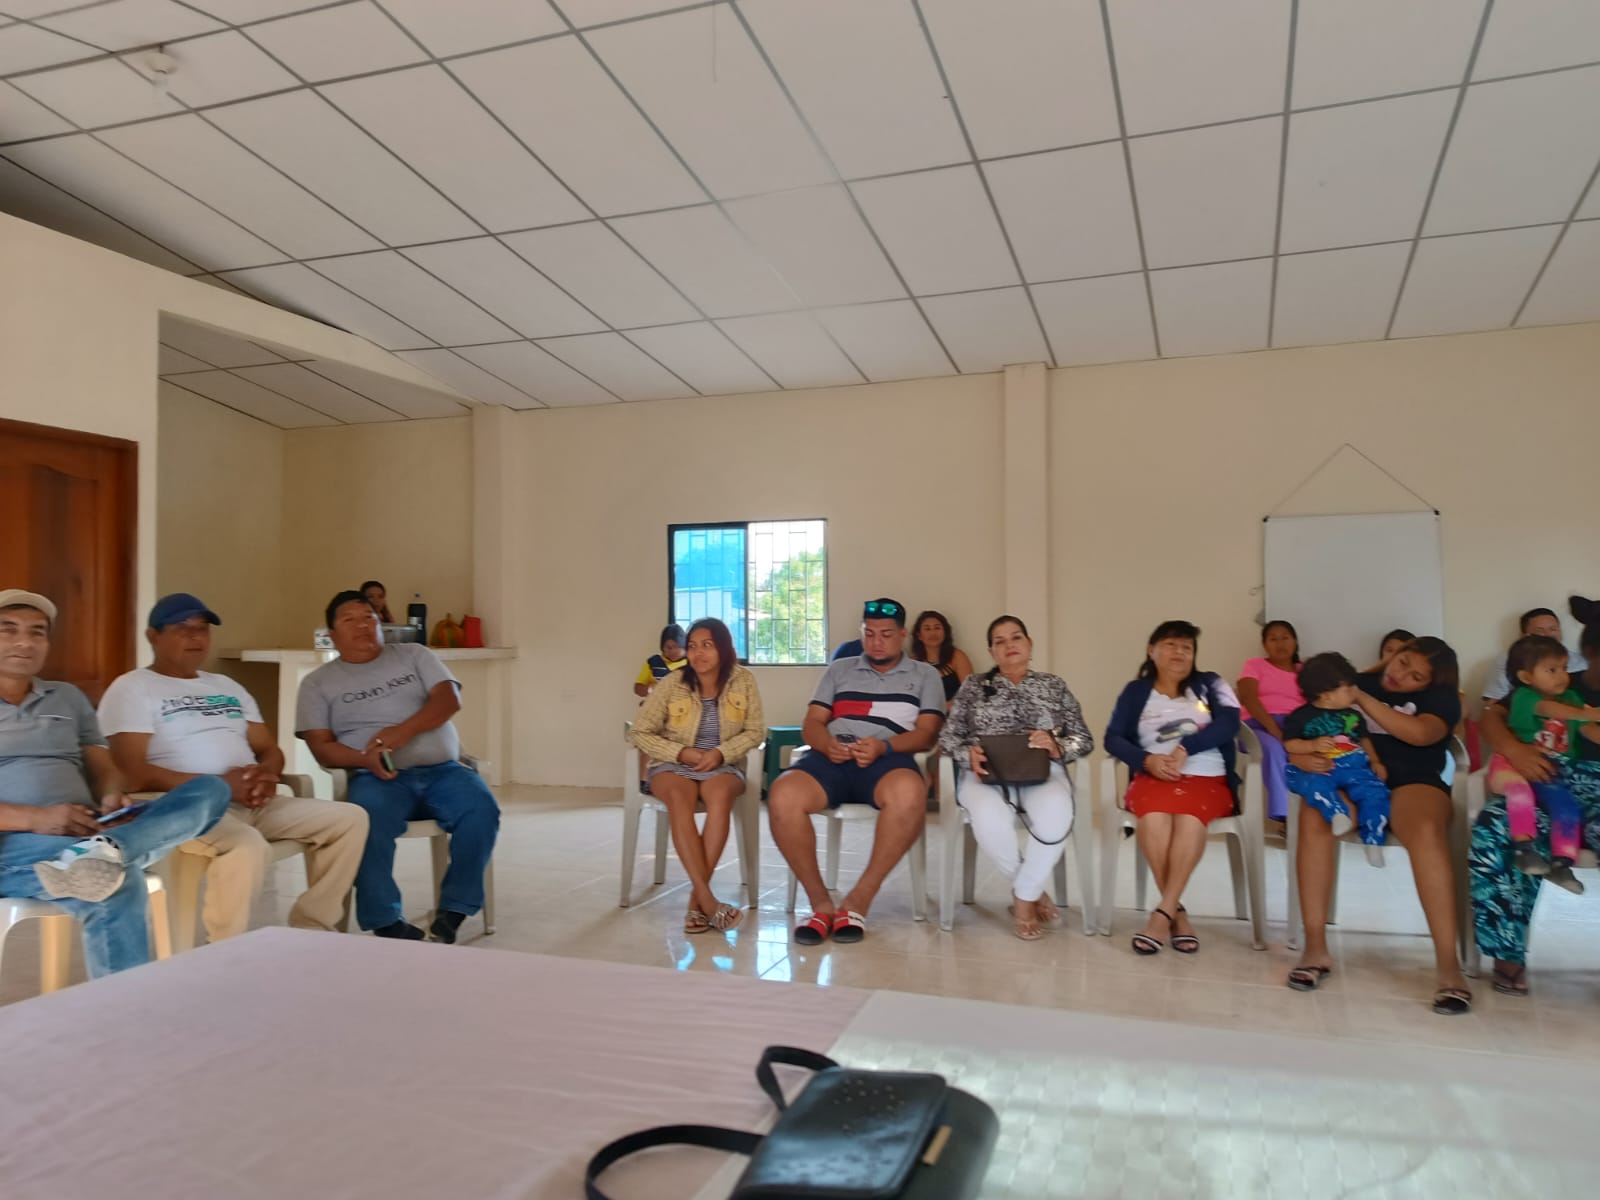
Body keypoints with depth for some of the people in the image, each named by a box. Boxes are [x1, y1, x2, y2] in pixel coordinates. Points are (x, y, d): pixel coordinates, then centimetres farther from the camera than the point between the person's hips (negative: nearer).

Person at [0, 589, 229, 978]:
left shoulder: (69, 698, 23)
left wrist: (113, 799, -7)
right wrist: (34, 819, -21)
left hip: (82, 834, 5)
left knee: (210, 789, -20)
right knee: (119, 883, -37)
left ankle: (107, 847, -44)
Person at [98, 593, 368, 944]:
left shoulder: (227, 687, 24)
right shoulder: (131, 689, 2)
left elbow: (269, 749, 20)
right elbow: (134, 774, -11)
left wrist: (267, 773, -6)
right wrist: (218, 784, -19)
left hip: (254, 804, 7)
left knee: (350, 819, -8)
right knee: (250, 846, -38)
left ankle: (309, 928, -3)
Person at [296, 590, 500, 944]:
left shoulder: (413, 655, 16)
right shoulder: (318, 682, 14)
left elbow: (449, 699, 2)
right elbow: (321, 747, 4)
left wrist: (404, 731, -17)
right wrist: (365, 759, -18)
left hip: (442, 770, 1)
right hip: (379, 778, -1)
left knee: (481, 809, -27)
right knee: (369, 821, -35)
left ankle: (452, 912, -17)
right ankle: (386, 922, -22)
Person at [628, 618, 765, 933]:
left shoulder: (743, 681, -3)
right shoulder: (673, 684, -5)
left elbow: (755, 732, -1)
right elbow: (640, 733, -4)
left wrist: (721, 752, -17)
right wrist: (681, 753, -15)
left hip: (723, 766, 0)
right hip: (673, 765, 0)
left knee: (720, 794, -37)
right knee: (679, 797, -36)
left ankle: (696, 898, -31)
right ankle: (708, 901, -39)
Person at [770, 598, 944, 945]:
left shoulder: (924, 675, 19)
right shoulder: (839, 669, 25)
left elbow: (927, 733, 5)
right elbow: (811, 724, 16)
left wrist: (883, 746, -15)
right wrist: (827, 744, -10)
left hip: (888, 759, -2)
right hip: (832, 758, 2)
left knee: (909, 793, -39)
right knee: (782, 796, -31)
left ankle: (858, 901, -25)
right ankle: (820, 901, -16)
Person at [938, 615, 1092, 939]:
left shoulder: (1054, 685, 18)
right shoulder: (974, 685, 17)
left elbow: (1084, 739, 12)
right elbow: (948, 736, 10)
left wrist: (1056, 747, -11)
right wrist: (968, 754, -13)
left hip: (1041, 771, 1)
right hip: (986, 773, 0)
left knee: (1056, 814, -37)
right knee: (990, 819, -37)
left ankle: (1023, 897, -14)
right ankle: (1035, 891, -8)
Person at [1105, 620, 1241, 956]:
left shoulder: (1210, 684, 15)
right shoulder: (1136, 691, 16)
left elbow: (1228, 724, -4)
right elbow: (1113, 737, 4)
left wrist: (1185, 749, -17)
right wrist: (1147, 760, -16)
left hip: (1207, 778, 0)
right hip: (1153, 776, 1)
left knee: (1189, 819, -36)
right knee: (1153, 819, -34)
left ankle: (1162, 913, -31)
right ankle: (1177, 913, -22)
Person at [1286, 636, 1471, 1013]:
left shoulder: (1440, 697, 9)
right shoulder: (1358, 682, 14)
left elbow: (1419, 733, -14)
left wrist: (1361, 699, -10)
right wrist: (1298, 754, -13)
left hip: (1412, 784, -1)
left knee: (1426, 831, -38)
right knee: (1314, 821, -33)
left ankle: (1447, 962, -33)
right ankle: (1315, 947, -27)